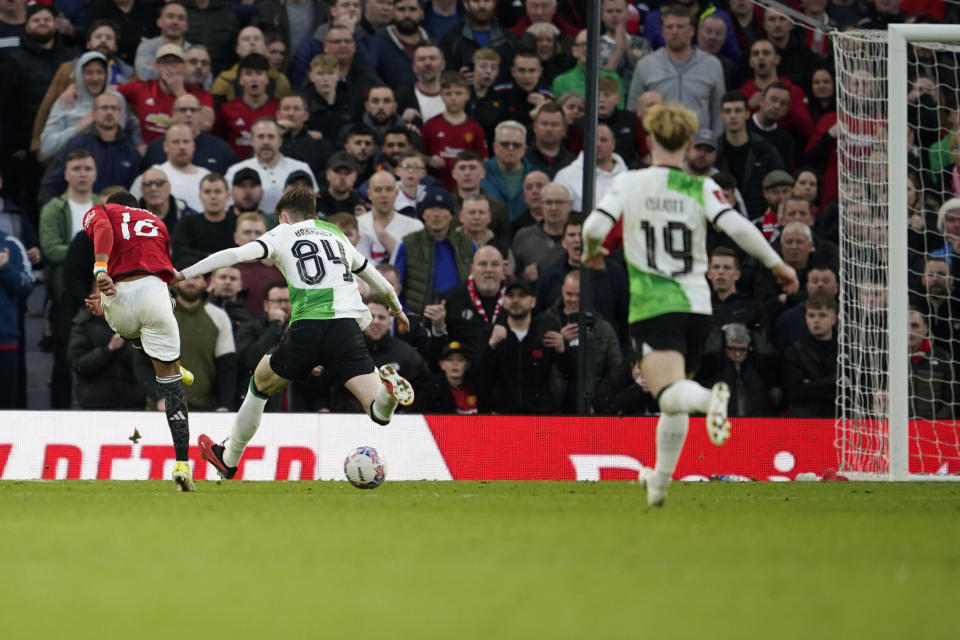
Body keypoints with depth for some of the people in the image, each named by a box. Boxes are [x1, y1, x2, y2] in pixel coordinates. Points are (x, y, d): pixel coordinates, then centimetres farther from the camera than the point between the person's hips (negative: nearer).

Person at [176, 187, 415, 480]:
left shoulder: (282, 234, 15)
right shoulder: (338, 237, 26)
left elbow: (236, 255, -2)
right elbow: (382, 285, 38)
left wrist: (183, 274, 2)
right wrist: (397, 310, 59)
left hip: (307, 329, -2)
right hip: (347, 329, 2)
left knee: (260, 384, 24)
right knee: (379, 413, -2)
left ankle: (228, 459, 35)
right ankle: (388, 386, -37)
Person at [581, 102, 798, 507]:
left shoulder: (629, 182, -1)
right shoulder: (702, 188, 1)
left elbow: (594, 227, -9)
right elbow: (738, 228, -10)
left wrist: (590, 251, 15)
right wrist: (778, 266, 2)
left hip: (652, 306, -3)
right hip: (696, 304, 3)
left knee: (670, 394, -19)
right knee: (674, 402, 19)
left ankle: (709, 398, -52)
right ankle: (660, 481, 26)